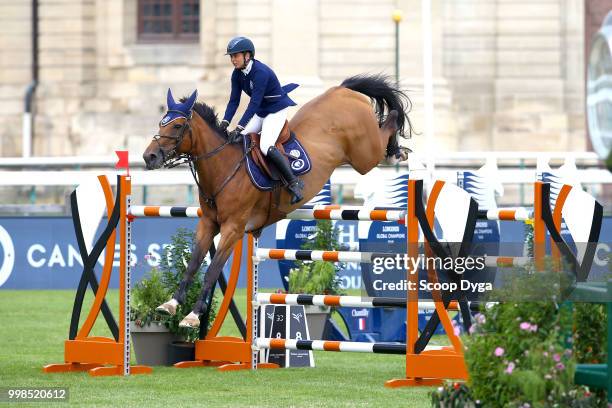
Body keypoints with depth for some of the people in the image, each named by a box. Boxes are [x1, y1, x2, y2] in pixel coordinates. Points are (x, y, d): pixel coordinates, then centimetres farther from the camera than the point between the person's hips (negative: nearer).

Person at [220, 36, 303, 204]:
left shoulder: (261, 72, -28)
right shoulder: (237, 74, -3)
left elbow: (254, 103, -32)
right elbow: (234, 101, -2)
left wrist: (239, 128, -37)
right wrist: (225, 122, -17)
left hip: (276, 110, -9)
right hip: (260, 112, 9)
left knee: (266, 147, -25)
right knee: (237, 140, 1)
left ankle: (294, 183, -17)